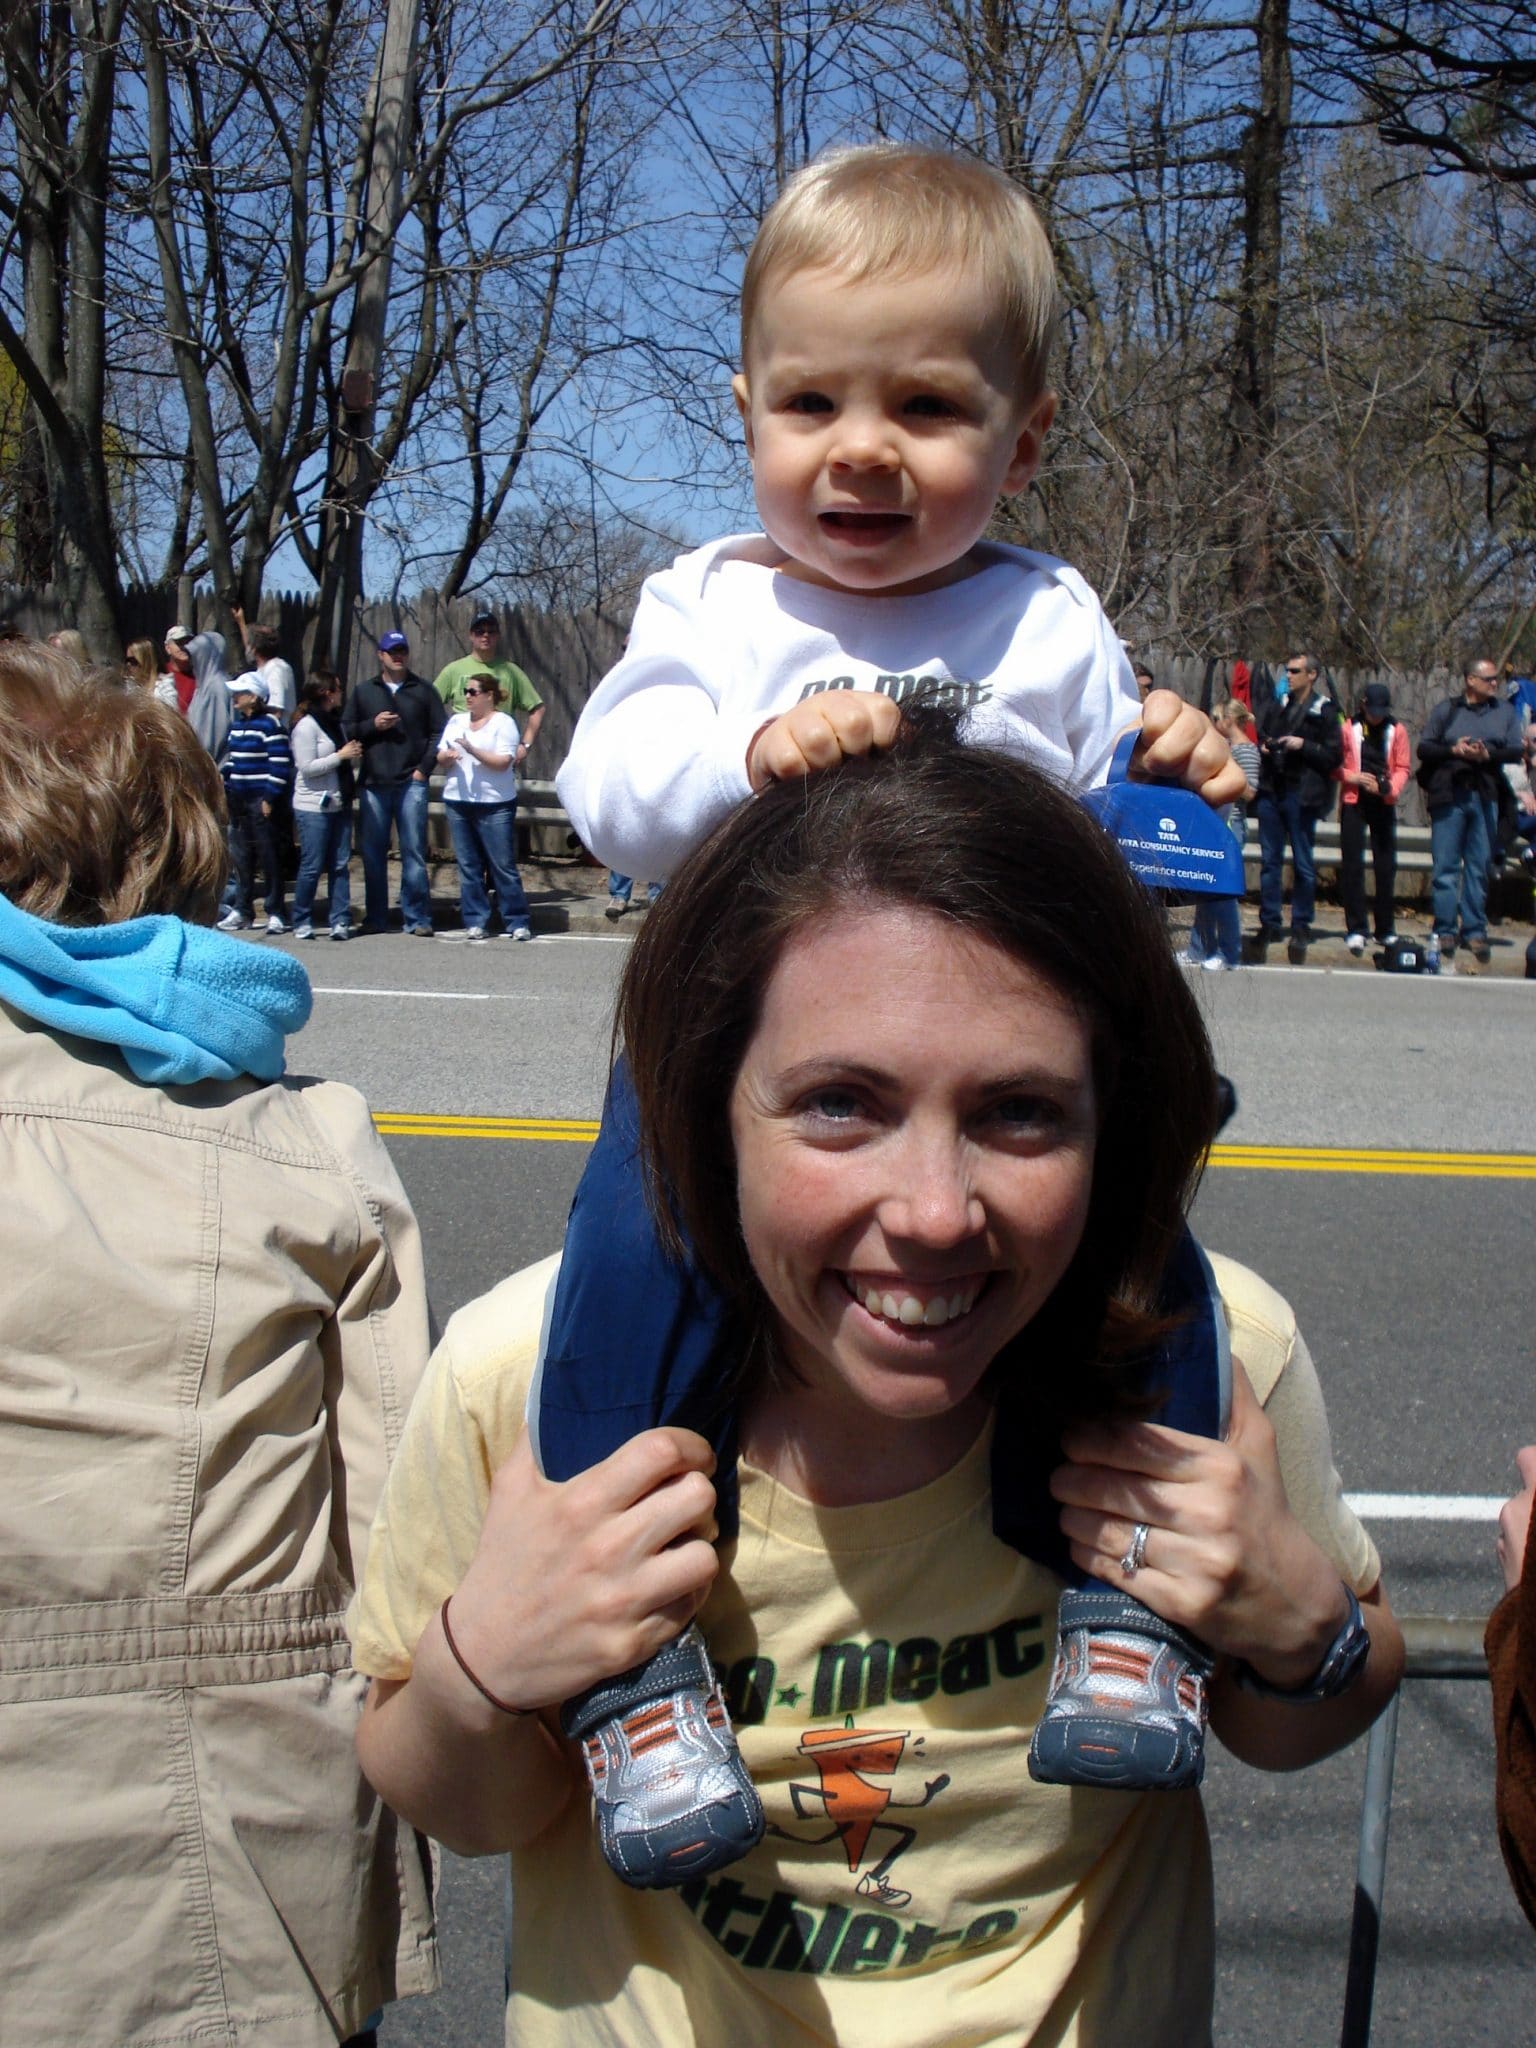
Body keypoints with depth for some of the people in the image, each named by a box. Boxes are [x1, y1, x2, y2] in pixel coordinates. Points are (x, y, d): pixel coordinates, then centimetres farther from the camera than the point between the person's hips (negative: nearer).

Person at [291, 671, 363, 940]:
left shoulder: (336, 723, 15)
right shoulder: (306, 726, -8)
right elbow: (307, 767, -15)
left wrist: (354, 754, 6)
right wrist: (341, 756, -13)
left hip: (339, 804, 7)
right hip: (313, 807, -7)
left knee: (340, 865, 3)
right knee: (312, 867, -3)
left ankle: (340, 921, 6)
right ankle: (302, 922, 8)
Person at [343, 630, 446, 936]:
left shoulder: (423, 690, 8)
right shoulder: (364, 691, 14)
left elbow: (439, 731, 5)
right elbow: (345, 730, 12)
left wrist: (424, 767, -5)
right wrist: (372, 725, -5)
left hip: (411, 783, -2)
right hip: (373, 784, 2)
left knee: (414, 852, -4)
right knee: (373, 853, 4)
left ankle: (418, 919, 0)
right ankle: (375, 919, 12)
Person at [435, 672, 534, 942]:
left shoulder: (503, 723, -2)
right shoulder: (456, 721, 15)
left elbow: (503, 762, -12)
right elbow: (440, 757, 12)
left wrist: (472, 750, -20)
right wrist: (447, 757, -10)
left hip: (495, 805, -5)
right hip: (457, 801, 5)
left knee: (503, 866, -4)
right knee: (468, 866, 5)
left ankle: (517, 922, 3)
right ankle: (475, 922, 10)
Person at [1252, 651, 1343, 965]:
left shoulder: (1324, 712, -1)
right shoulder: (1276, 706, 12)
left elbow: (1334, 756, -6)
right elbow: (1260, 737, 27)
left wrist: (1303, 745, -16)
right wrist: (1262, 748, 6)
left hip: (1302, 795, -5)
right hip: (1271, 791, 5)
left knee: (1303, 864, 2)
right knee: (1269, 861, 7)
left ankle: (1301, 926, 10)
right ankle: (1269, 923, 14)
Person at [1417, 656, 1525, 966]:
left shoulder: (1506, 712, 11)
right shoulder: (1446, 710, 8)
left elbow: (1516, 751, 2)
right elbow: (1423, 748, 3)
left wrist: (1488, 755, -15)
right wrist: (1453, 750, -12)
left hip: (1485, 798, 1)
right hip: (1448, 796, -1)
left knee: (1479, 867, 5)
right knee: (1445, 866, -1)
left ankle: (1474, 930, 11)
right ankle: (1445, 931, 4)